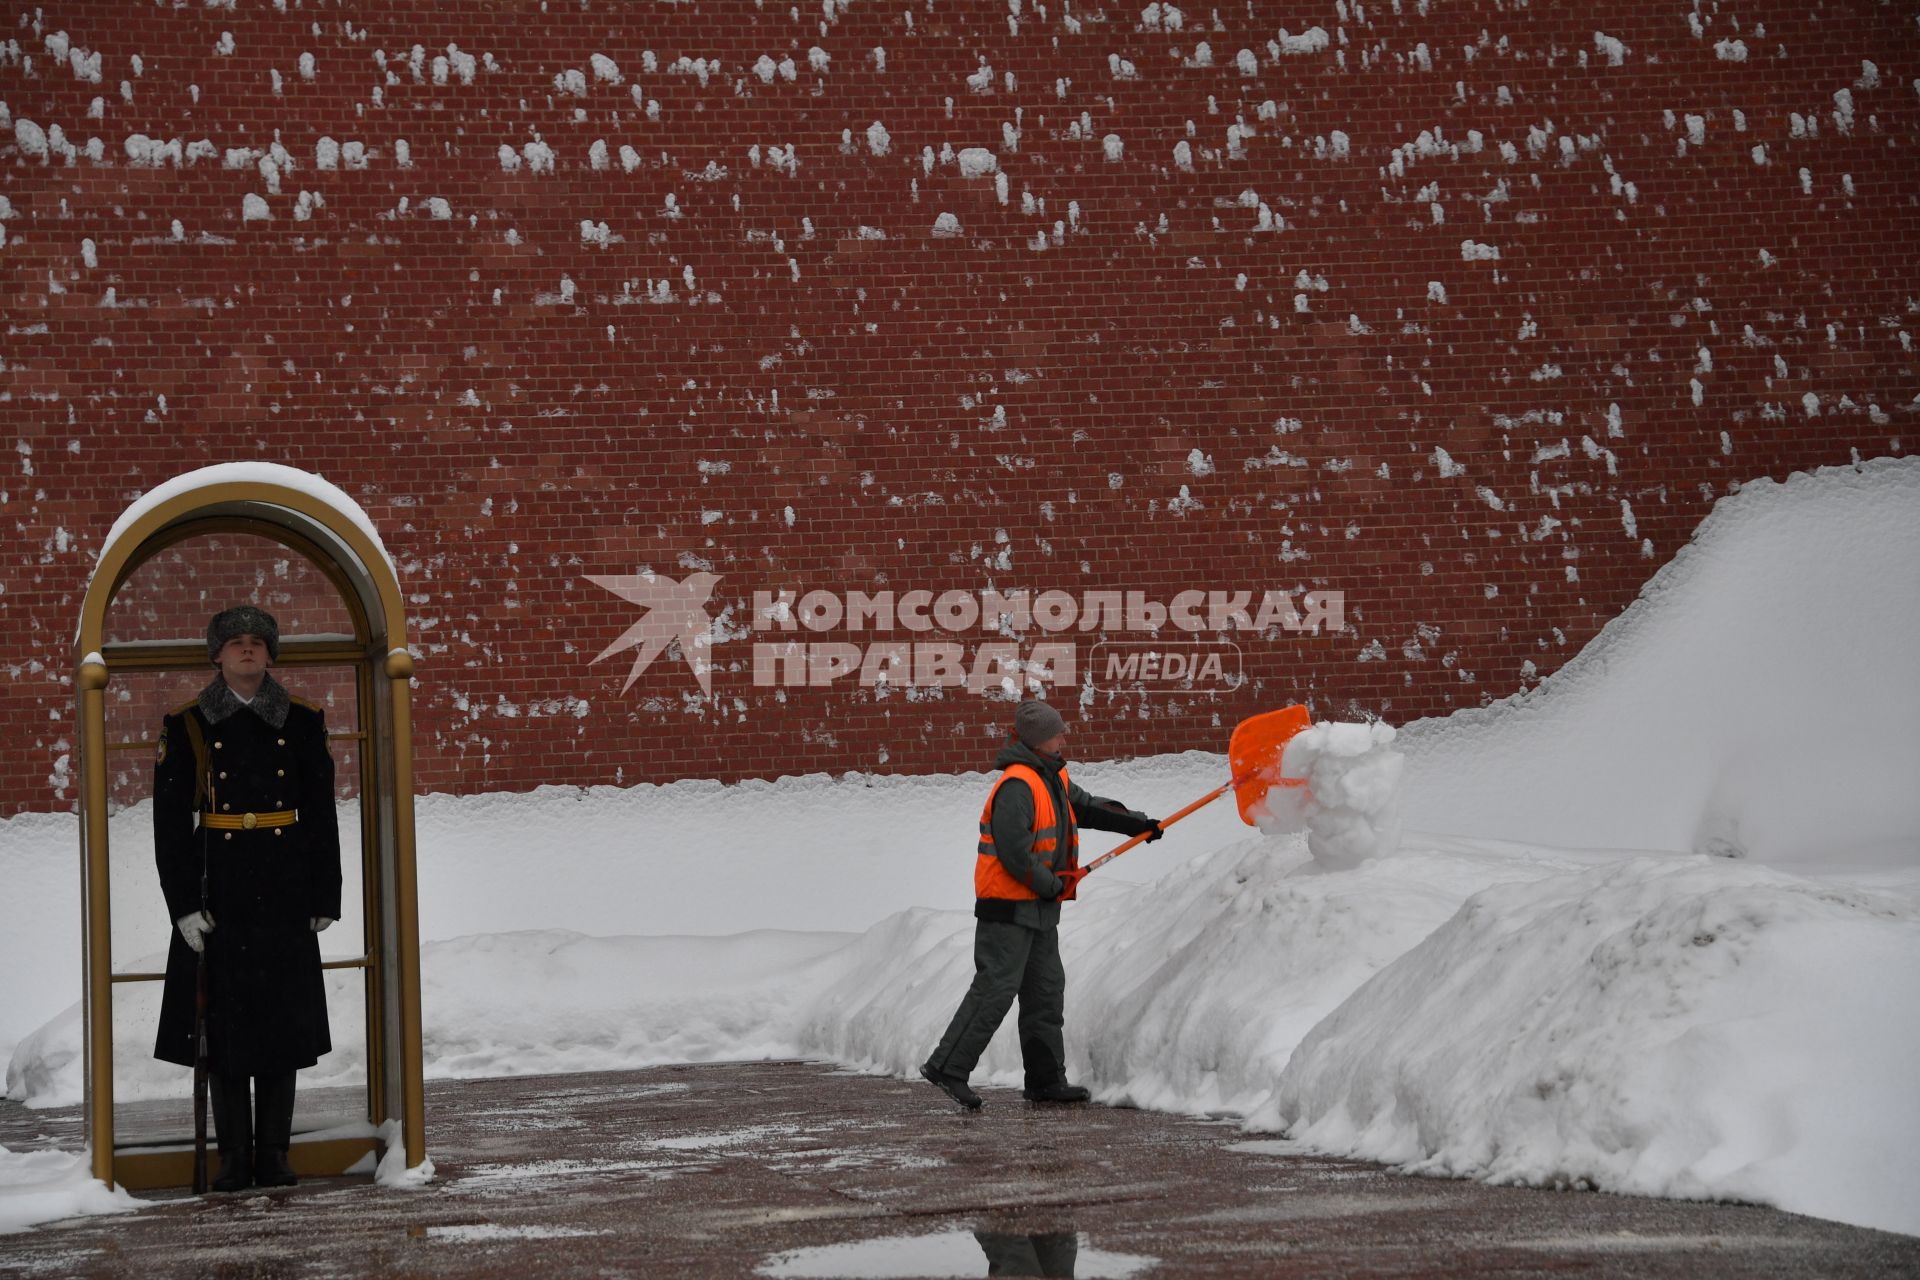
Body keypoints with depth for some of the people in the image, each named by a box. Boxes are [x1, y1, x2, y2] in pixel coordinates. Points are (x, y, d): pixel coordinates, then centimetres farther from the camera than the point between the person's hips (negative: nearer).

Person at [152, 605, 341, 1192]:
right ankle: (234, 1158, 8)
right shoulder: (187, 727, 2)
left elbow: (322, 818, 8)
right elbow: (170, 825, 0)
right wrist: (184, 904, -8)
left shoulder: (302, 723, 7)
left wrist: (324, 900, 4)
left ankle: (274, 1154, 12)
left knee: (283, 1027, 4)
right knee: (223, 1029, 1)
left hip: (284, 902, 1)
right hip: (217, 905, -1)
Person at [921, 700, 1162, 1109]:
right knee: (995, 989, -13)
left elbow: (1087, 808, 29)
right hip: (1009, 908, -10)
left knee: (1047, 991, 11)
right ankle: (947, 1068, -9)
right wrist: (1054, 885, -14)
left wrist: (1137, 824, 24)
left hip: (1039, 908, 10)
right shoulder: (1017, 786, -19)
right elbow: (1014, 851, -24)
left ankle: (1047, 1080, 16)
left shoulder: (1054, 780, 14)